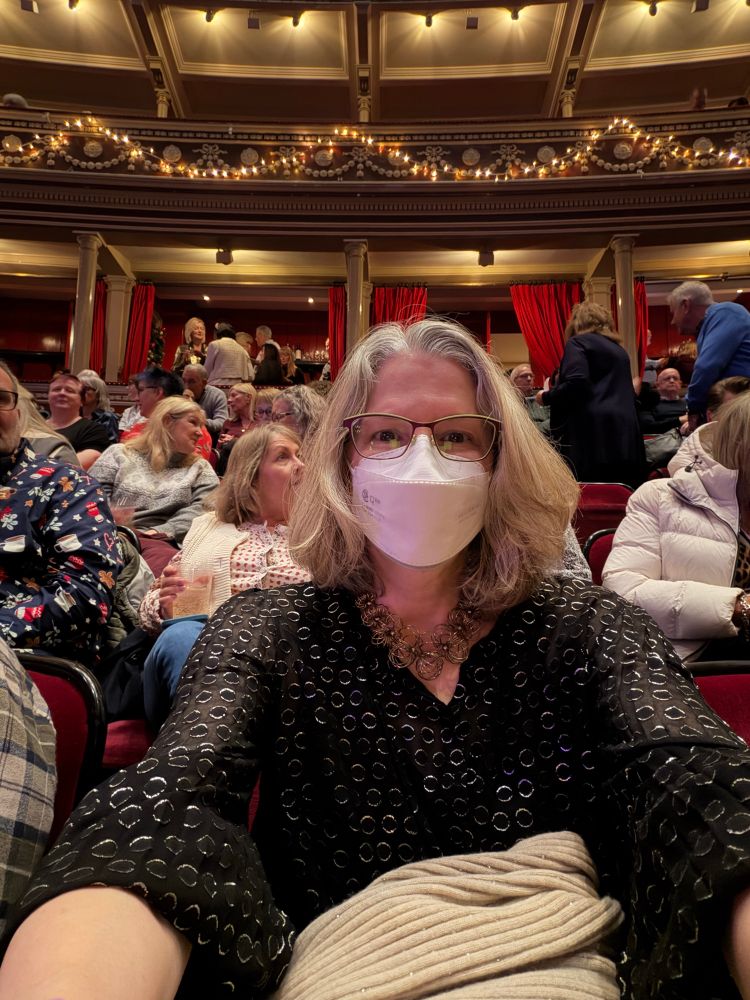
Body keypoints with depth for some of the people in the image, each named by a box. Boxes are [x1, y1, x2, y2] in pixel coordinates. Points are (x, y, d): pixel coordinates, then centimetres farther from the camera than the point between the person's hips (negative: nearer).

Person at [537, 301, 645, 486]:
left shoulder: (578, 342, 2)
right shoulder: (618, 349, 24)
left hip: (592, 432, -7)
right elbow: (626, 394, 24)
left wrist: (545, 397, -1)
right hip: (625, 436, 8)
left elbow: (576, 383, -15)